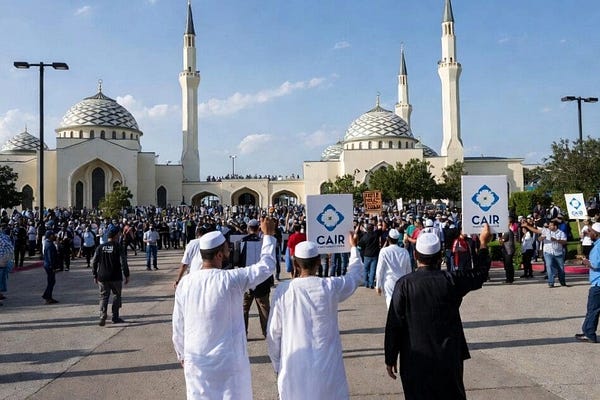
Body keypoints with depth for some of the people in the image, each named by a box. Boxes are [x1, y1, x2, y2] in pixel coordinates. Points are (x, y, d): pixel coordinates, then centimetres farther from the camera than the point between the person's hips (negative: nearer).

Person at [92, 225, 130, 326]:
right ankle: (115, 317, 16)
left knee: (103, 297, 9)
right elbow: (123, 263, -12)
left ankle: (102, 318, -4)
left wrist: (95, 276, 14)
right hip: (116, 278, -3)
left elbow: (94, 263, 4)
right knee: (117, 295, 13)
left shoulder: (100, 247, 3)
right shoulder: (119, 248, -9)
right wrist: (127, 275, -4)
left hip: (102, 278, 3)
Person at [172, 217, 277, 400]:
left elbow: (178, 325, 2)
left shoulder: (185, 283, -8)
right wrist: (268, 234, 5)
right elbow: (266, 266, -7)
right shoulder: (231, 280, -18)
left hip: (195, 361, 3)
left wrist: (181, 354, 17)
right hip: (228, 361, -3)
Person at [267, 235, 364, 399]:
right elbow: (355, 275, 11)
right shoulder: (330, 286, -10)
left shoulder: (283, 290, -10)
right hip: (327, 367, 0)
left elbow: (273, 334, -3)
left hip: (293, 368, 0)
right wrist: (353, 247, 26)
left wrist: (277, 365, 11)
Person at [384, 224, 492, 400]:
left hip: (415, 361, -1)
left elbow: (394, 324, -10)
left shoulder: (404, 284, -13)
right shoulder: (451, 280, -9)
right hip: (449, 359, 1)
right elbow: (479, 274, 11)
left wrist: (390, 358, 0)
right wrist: (483, 244, 23)